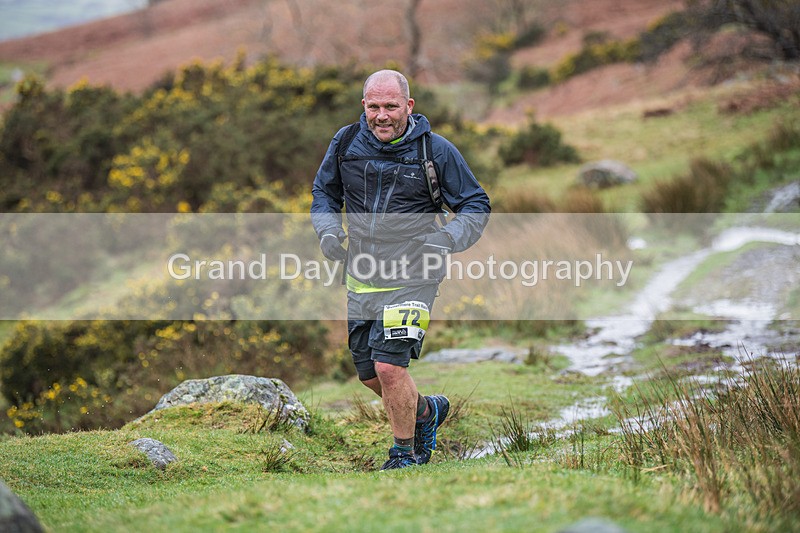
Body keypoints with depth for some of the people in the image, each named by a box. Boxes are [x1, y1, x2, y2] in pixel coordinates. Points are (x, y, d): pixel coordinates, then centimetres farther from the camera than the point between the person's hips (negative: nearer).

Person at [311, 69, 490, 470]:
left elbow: (475, 205, 0)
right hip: (361, 278, 5)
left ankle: (404, 454, 6)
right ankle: (426, 411, 43)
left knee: (389, 367, -16)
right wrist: (328, 230, -3)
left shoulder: (435, 150, -8)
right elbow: (324, 191, 17)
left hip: (411, 278, -5)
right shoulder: (346, 143, 1)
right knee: (369, 374, 13)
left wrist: (445, 239, -18)